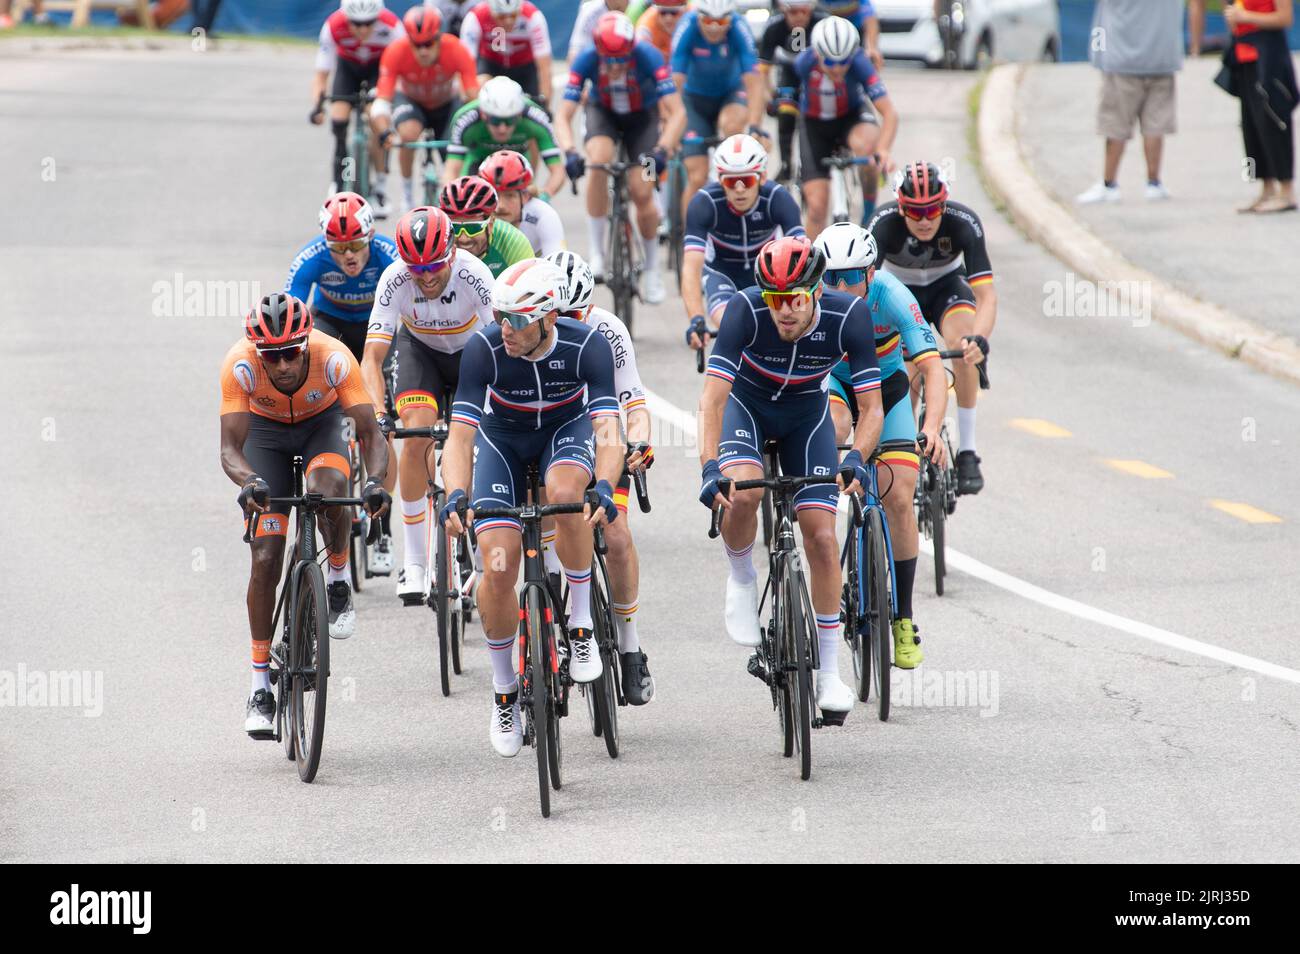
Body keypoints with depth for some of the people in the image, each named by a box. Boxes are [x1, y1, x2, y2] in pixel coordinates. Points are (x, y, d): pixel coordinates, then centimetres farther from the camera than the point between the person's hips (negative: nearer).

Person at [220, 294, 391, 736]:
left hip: (321, 424, 0)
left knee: (327, 491, -36)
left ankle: (338, 580, -6)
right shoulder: (240, 366, -34)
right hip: (266, 430, 0)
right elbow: (230, 447, -36)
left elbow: (370, 433, -35)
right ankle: (260, 686, 1)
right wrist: (248, 481, -58)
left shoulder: (334, 359, -35)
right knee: (265, 558, -9)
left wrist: (375, 481, -55)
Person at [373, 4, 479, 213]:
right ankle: (407, 193, -12)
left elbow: (474, 96, -38)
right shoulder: (396, 52, -34)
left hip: (446, 104, 1)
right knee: (409, 134, -33)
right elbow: (382, 99, -37)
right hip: (410, 100, -1)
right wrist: (384, 131, -55)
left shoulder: (457, 51, -34)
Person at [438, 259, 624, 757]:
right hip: (503, 439, 1)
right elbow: (460, 435, -32)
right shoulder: (484, 348, -30)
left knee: (566, 493, -37)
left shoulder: (588, 346, -31)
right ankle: (504, 690, 10)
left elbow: (608, 432, -37)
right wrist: (456, 496, -50)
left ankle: (581, 623, -16)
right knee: (498, 569, -13)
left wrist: (604, 487, -57)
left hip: (566, 430, -1)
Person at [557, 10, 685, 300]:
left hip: (643, 116, -1)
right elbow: (563, 116, -30)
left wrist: (662, 150, -51)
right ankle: (595, 253, -21)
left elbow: (677, 112, -36)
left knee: (642, 194, -12)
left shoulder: (648, 57, -34)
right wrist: (569, 152, -48)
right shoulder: (587, 60, -31)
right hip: (603, 113, 1)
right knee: (599, 161, -31)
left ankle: (652, 269, 12)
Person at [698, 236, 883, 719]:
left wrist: (855, 458, -44)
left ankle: (829, 671, 6)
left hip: (807, 412, 1)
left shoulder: (849, 316, -30)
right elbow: (712, 397, -36)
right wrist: (710, 468, -49)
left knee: (821, 535, -7)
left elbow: (871, 407, -26)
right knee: (742, 494, -32)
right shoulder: (746, 311, -34)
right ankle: (742, 579, 0)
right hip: (747, 404, -1)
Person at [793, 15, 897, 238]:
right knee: (817, 205, -10)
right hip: (815, 126, 1)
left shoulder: (858, 62, -31)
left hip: (852, 117, -1)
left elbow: (889, 113, -36)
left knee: (865, 144, -38)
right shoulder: (804, 62, -27)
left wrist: (882, 151, -50)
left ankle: (869, 215, -15)